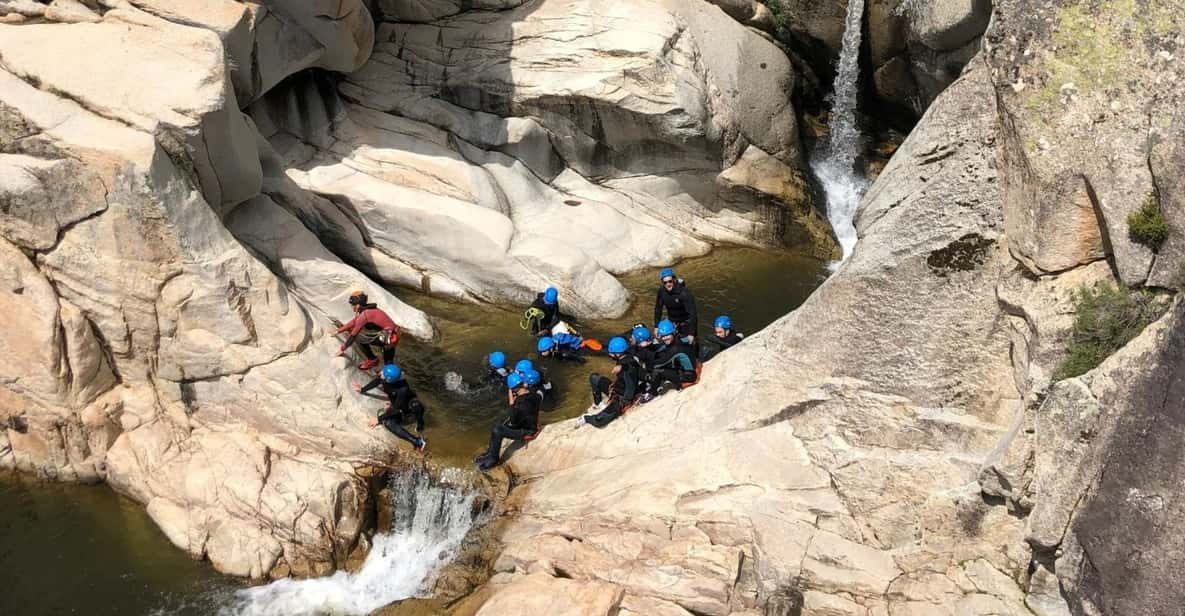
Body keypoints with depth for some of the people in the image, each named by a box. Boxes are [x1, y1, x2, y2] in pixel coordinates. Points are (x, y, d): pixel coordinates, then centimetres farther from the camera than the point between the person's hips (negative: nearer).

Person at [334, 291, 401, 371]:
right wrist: (338, 331, 36)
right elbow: (353, 322, 28)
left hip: (386, 339, -10)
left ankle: (372, 360, 7)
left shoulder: (364, 315, -13)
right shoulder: (370, 310, 14)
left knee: (358, 337, -5)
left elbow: (353, 334, -9)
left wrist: (342, 349, 1)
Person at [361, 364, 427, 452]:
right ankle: (417, 442, -33)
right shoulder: (384, 378, -22)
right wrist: (362, 390, 17)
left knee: (417, 407, -44)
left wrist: (379, 419, -26)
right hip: (394, 404, 6)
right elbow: (377, 381, 3)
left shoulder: (402, 389, -38)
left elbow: (396, 409, -30)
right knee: (387, 422, -30)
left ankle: (420, 428, -12)